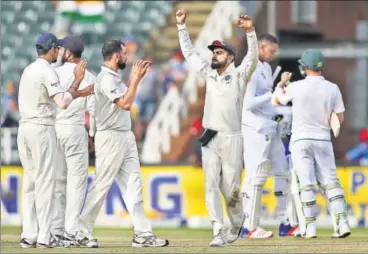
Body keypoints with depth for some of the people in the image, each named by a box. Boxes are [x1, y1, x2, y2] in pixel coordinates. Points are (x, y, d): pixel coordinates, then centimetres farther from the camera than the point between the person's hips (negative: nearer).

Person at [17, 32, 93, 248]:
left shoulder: (29, 70, 16)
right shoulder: (47, 72, -11)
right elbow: (63, 103, -19)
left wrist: (79, 93, 23)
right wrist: (78, 79, -9)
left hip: (24, 129, 8)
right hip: (42, 129, -8)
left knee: (30, 182, 10)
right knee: (45, 182, -6)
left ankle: (29, 235, 8)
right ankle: (44, 237, -8)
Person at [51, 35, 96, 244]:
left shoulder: (54, 73, 3)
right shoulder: (89, 77, -1)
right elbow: (92, 108, -4)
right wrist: (92, 133, 8)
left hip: (52, 128, 3)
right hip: (75, 130, -3)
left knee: (57, 180, 9)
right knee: (76, 179, 0)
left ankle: (56, 229, 8)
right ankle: (71, 231, -7)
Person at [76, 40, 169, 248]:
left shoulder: (116, 78, 14)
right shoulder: (105, 79, -16)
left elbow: (127, 96, 29)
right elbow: (125, 103, -22)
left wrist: (137, 77, 19)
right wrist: (136, 79, -15)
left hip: (126, 137, 10)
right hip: (110, 137, -10)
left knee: (133, 185, 4)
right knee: (101, 185, -5)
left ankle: (143, 233, 2)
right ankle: (83, 232, 2)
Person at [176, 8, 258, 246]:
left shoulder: (239, 75, -3)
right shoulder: (209, 74, 11)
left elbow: (253, 57, -19)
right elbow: (189, 52, 14)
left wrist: (250, 31, -34)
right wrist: (182, 26, 6)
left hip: (231, 139, -4)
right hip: (209, 139, 4)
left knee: (230, 189, -1)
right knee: (212, 187, -5)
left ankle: (237, 224, 26)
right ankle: (219, 233, -6)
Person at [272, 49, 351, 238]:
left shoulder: (296, 87, -9)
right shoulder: (332, 88, -3)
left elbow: (276, 100, 9)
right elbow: (340, 119, 0)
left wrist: (282, 83, 26)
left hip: (301, 140, -2)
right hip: (323, 139, 2)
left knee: (306, 184, -1)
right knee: (331, 182, 4)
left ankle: (310, 227, -6)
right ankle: (342, 223, -8)